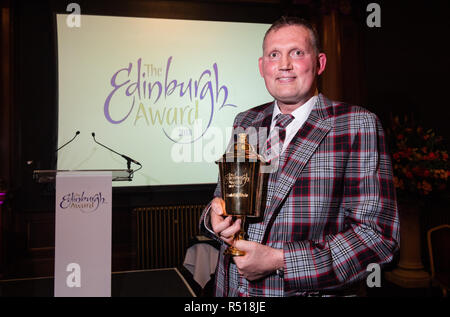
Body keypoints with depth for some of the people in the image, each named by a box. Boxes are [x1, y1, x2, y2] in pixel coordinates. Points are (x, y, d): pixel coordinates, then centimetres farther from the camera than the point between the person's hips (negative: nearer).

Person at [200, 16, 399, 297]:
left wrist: (279, 261, -22)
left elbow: (378, 232, -17)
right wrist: (215, 216, -13)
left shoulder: (357, 125, -13)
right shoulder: (245, 123, 2)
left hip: (311, 289, -4)